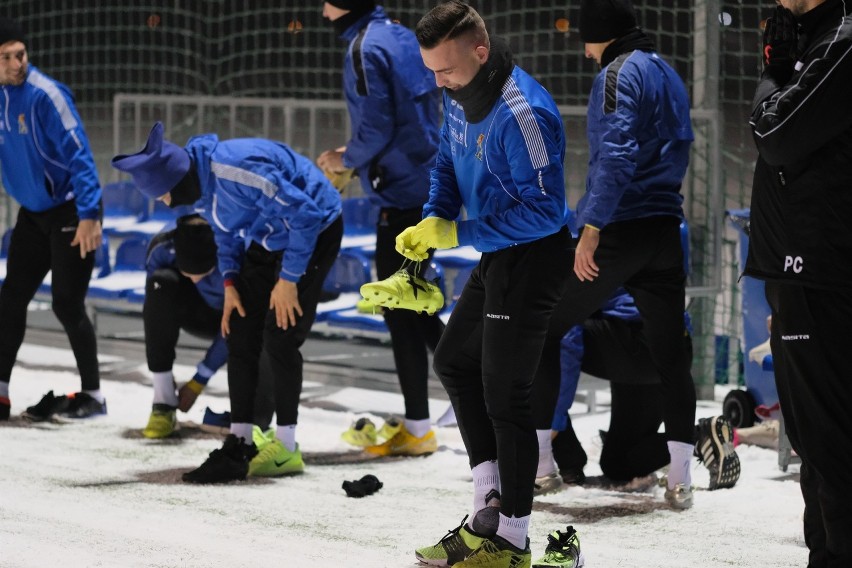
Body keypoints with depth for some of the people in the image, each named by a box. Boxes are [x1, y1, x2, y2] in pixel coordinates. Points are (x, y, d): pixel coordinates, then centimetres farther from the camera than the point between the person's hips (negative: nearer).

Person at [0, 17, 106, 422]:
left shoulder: (44, 94, -21)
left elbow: (78, 154, -23)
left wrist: (89, 214, -28)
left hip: (70, 210, -7)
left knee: (66, 303, -4)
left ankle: (91, 395, 10)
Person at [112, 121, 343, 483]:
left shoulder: (234, 170, -35)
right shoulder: (197, 187, -6)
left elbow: (304, 213, -29)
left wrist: (288, 279, -23)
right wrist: (230, 283, 1)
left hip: (315, 231, -9)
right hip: (267, 240, 9)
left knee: (279, 338, -12)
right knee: (240, 335, 1)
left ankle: (286, 449, -2)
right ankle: (239, 445, 4)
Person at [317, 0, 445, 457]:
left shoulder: (365, 49, -15)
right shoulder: (402, 37, 13)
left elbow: (376, 128, -20)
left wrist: (347, 159, -1)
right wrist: (355, 159, 16)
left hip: (401, 194, -9)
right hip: (426, 185, 9)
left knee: (399, 310, -1)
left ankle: (417, 428, 3)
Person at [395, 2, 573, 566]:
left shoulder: (523, 114, -28)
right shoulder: (460, 96, 2)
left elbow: (544, 211, -28)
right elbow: (448, 164, 17)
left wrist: (457, 233, -23)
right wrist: (430, 227, -2)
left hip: (534, 259, -11)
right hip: (498, 255, 11)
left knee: (504, 396, -6)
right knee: (454, 360, 20)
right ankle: (491, 500, 22)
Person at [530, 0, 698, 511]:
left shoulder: (619, 74, -10)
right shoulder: (669, 76, 17)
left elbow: (616, 155, -21)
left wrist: (591, 228, -23)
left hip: (619, 232, -8)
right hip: (665, 232, 8)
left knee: (544, 330, 4)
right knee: (670, 352, 8)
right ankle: (681, 481, 5)